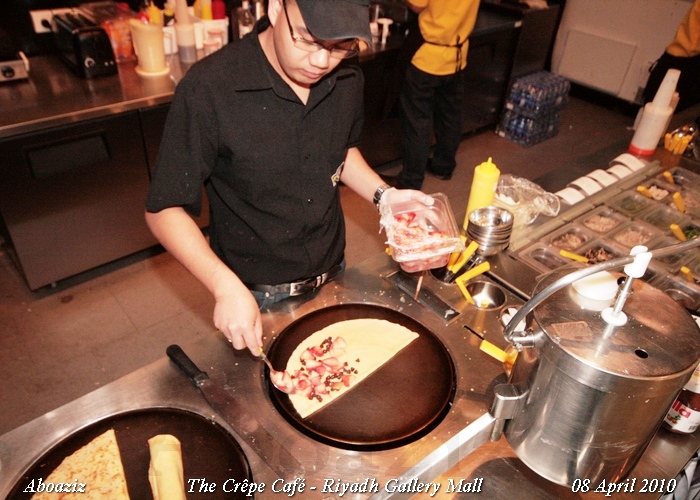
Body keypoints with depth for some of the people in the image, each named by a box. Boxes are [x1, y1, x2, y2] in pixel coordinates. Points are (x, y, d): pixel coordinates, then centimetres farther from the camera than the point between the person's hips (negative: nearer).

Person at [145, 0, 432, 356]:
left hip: (333, 276, 5)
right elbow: (165, 210, -20)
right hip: (254, 297, -4)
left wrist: (383, 194, -8)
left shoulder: (347, 80, -10)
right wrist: (226, 287, -33)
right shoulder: (208, 89, -26)